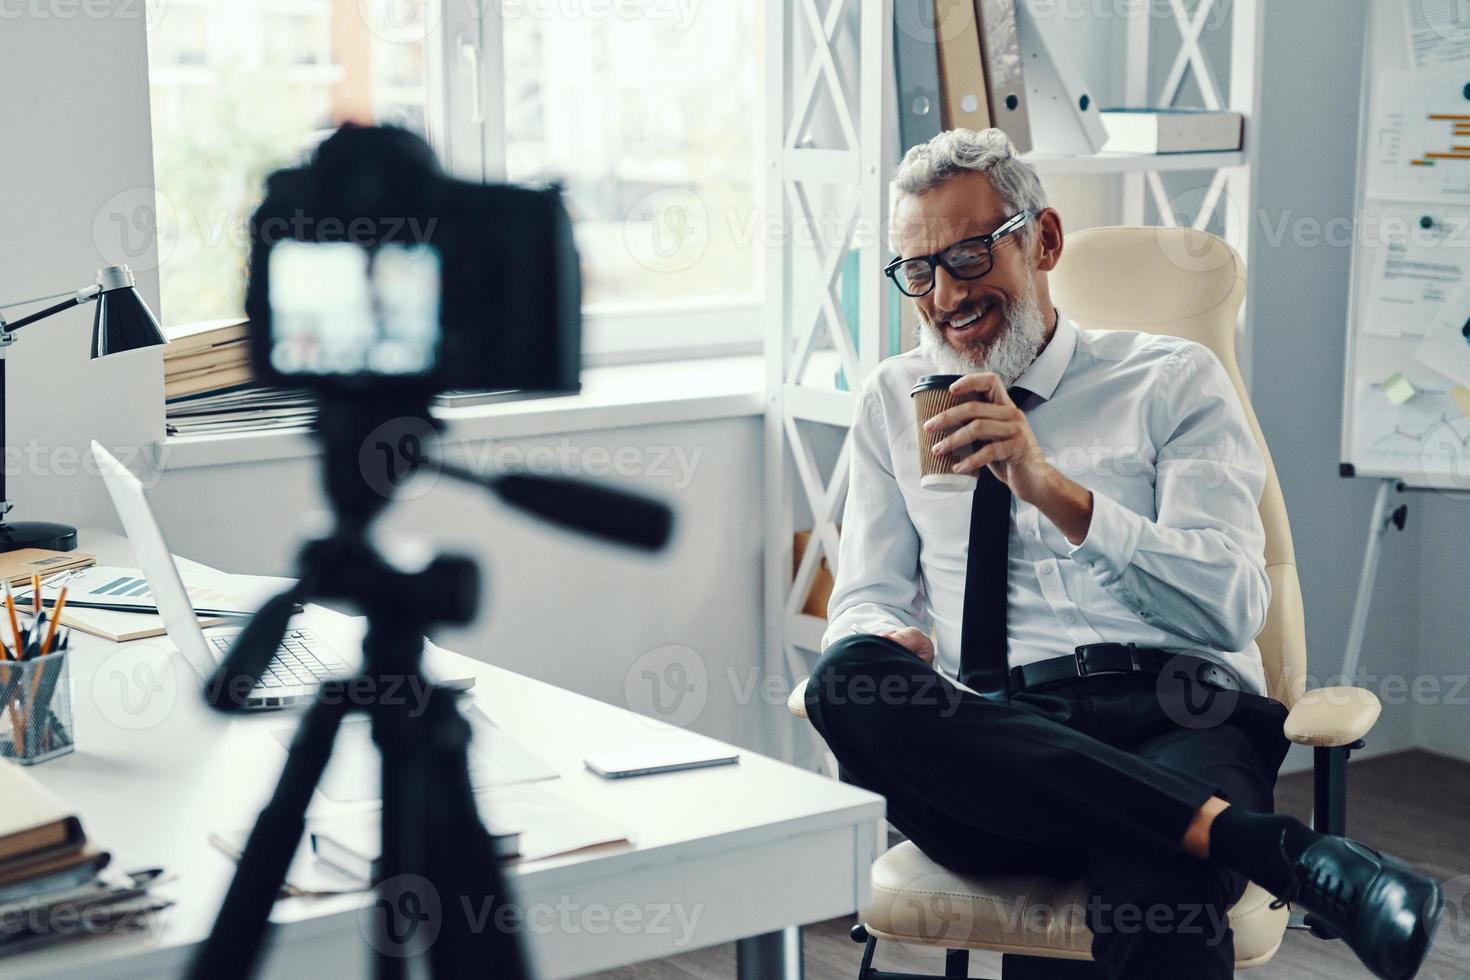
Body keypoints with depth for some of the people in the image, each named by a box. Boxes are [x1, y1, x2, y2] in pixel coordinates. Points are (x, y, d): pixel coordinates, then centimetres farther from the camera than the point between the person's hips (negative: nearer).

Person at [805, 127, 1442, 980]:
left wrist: (1056, 492, -14)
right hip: (990, 742, 6)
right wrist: (887, 639, -8)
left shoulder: (1175, 381, 11)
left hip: (1175, 722, -5)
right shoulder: (895, 400, 22)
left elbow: (1234, 607, -1)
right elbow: (866, 598, 19)